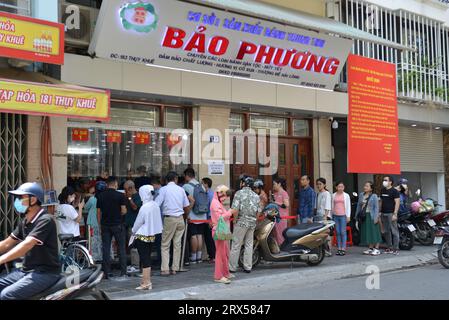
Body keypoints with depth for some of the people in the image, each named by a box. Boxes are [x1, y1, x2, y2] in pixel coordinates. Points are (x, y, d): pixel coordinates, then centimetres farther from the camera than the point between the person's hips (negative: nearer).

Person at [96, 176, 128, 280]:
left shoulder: (100, 196, 4)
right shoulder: (120, 195, -7)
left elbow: (98, 212, 5)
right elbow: (124, 211, -11)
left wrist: (100, 224, 13)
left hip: (105, 225, 3)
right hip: (117, 224, -3)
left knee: (106, 249, 7)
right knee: (121, 248, 4)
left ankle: (107, 273, 7)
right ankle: (123, 273, 2)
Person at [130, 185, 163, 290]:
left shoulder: (144, 207, -21)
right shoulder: (156, 206, 1)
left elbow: (138, 222, -12)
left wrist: (133, 232, 7)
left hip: (143, 236, -7)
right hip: (152, 235, 7)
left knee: (144, 260, -1)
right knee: (148, 259, 15)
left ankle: (145, 283, 3)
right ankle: (148, 282, 20)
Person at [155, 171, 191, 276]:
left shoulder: (163, 189, -3)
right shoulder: (181, 189, 8)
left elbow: (156, 205, -10)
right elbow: (187, 207, 10)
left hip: (169, 218, -4)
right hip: (180, 218, 4)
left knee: (165, 245, 2)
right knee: (177, 244, 9)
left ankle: (165, 269, -5)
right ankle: (175, 268, 11)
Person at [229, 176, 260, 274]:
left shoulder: (239, 193, -9)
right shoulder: (256, 196, 8)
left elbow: (235, 210, -17)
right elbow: (258, 212, 7)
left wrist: (235, 221, -4)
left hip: (241, 222, -5)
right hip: (252, 223, 5)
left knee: (236, 245, 2)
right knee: (249, 245, 12)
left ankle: (232, 267, 7)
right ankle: (248, 267, 15)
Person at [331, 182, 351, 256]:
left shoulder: (346, 195, 6)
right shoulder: (334, 195, 10)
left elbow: (348, 206, 6)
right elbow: (332, 205, 14)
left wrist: (348, 216, -1)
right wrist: (331, 215, 10)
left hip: (343, 215, -2)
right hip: (335, 216, 2)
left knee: (343, 232, -6)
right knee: (338, 232, 3)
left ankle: (343, 249, -2)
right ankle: (339, 248, 8)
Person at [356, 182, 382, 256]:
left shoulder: (374, 196, -5)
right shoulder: (361, 195, 10)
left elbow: (376, 207, -8)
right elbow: (359, 205, 14)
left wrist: (376, 217, -15)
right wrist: (357, 216, 11)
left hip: (371, 216, -5)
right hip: (364, 216, 5)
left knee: (374, 232, -4)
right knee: (366, 232, 9)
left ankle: (376, 249, 2)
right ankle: (370, 248, 19)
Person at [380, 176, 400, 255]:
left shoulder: (394, 191, -6)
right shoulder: (382, 190, 15)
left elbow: (397, 202, -11)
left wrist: (395, 214, -18)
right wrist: (380, 211, 14)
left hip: (391, 214, -7)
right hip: (384, 213, 7)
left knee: (394, 231, -7)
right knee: (386, 231, 9)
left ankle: (396, 248, -4)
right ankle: (389, 248, 16)